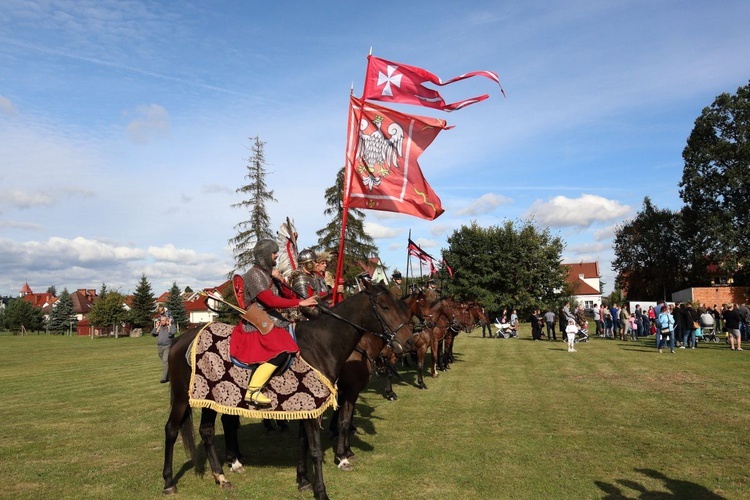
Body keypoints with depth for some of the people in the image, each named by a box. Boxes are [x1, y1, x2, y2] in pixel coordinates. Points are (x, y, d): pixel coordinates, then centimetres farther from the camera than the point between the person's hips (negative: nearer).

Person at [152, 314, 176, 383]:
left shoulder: (171, 326, -1)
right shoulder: (159, 327, 13)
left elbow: (171, 334, -18)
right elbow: (153, 333, 5)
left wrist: (169, 326, -13)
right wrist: (156, 327, -2)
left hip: (167, 347, -5)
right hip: (159, 347, 5)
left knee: (165, 361, -15)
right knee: (164, 362, 14)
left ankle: (164, 378, -16)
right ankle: (169, 376, 30)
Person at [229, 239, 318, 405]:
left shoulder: (268, 273, 17)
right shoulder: (254, 274, -10)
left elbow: (288, 296, 14)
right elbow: (270, 300, -22)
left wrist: (279, 280, -3)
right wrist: (300, 303, -21)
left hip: (271, 320, 10)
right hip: (257, 324, -10)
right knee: (280, 351, -26)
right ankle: (252, 391, -21)